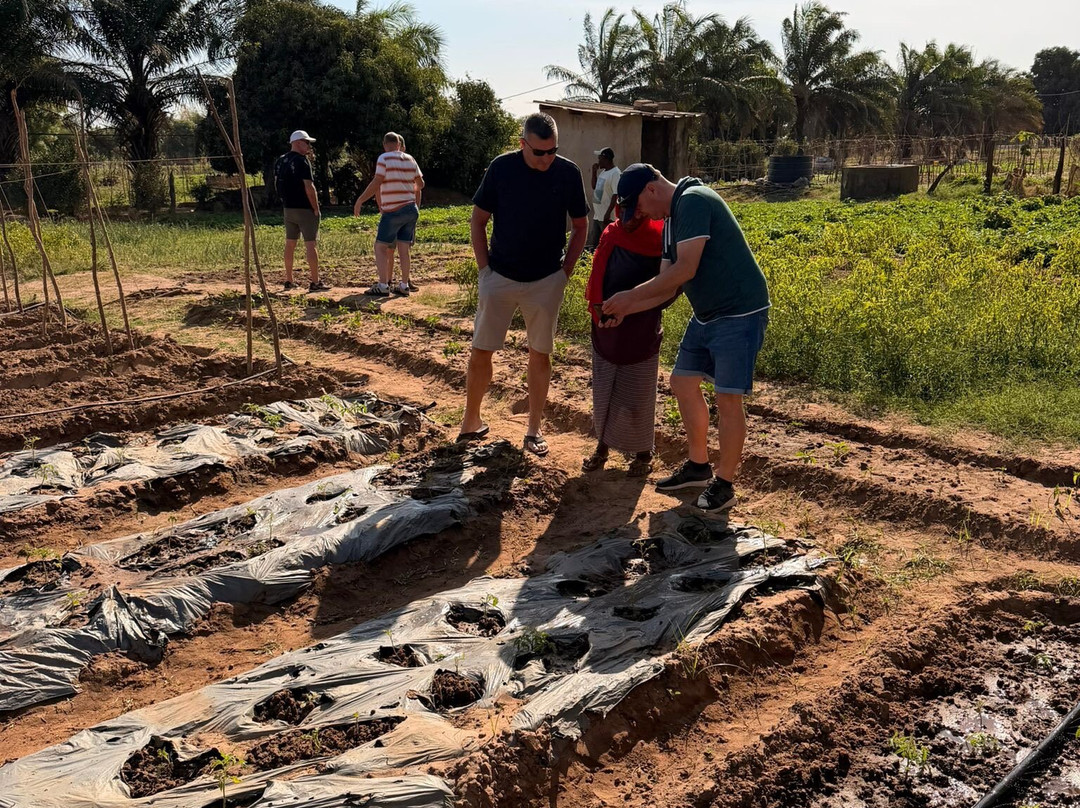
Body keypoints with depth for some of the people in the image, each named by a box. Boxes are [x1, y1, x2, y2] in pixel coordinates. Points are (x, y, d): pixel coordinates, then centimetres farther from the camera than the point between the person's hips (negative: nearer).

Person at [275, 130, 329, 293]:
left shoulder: (280, 161, 10)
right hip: (304, 209, -8)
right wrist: (316, 208, -12)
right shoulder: (302, 161, -13)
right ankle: (315, 283, -8)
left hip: (288, 208, 8)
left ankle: (289, 281, 16)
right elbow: (309, 187, -18)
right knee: (311, 244, -6)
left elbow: (277, 184, 17)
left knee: (290, 244, 12)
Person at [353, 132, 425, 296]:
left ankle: (383, 286, -9)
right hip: (411, 209, 6)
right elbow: (420, 184, 15)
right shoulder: (410, 160, 8)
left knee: (380, 247, -1)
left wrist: (359, 201, -11)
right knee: (403, 249, 8)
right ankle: (404, 286, 9)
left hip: (392, 212, -6)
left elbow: (376, 183, -17)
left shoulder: (384, 159, -8)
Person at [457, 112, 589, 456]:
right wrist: (485, 267, -3)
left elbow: (580, 226, 7)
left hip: (547, 281, 0)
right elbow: (477, 221, 1)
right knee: (481, 351, 3)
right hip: (499, 277, 0)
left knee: (540, 354, 5)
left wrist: (565, 271, 1)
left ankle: (534, 430, 16)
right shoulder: (502, 167, -7)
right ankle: (471, 422, 19)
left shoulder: (569, 173, -5)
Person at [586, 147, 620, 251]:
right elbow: (594, 187, 25)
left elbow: (616, 195, -21)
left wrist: (608, 213, -24)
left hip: (607, 217, -9)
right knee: (592, 243, 12)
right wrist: (594, 172, 11)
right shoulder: (603, 172, 13)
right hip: (597, 215, 9)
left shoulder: (615, 173, -15)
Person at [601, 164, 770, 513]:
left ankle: (724, 484, 9)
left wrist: (631, 296, -16)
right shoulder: (672, 219, 13)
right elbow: (667, 285, 13)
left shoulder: (693, 201, -17)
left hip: (739, 314, -10)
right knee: (683, 383, 13)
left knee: (728, 399, -5)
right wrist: (625, 310, 4)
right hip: (706, 315, 10)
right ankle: (698, 467, 27)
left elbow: (685, 270, -24)